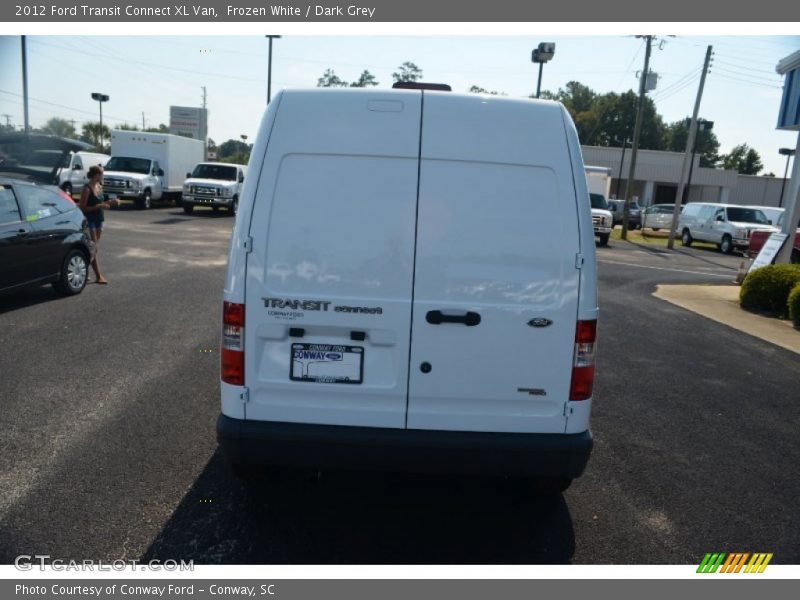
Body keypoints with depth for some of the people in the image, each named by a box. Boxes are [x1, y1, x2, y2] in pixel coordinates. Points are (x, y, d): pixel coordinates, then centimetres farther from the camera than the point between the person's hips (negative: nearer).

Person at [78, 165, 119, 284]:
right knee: (94, 248, -6)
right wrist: (99, 206, -22)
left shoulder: (99, 187, 8)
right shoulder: (87, 189, -15)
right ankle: (98, 276, -5)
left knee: (95, 248, 12)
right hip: (89, 221, -8)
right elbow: (82, 208, -15)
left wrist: (110, 202, 5)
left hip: (98, 220, 8)